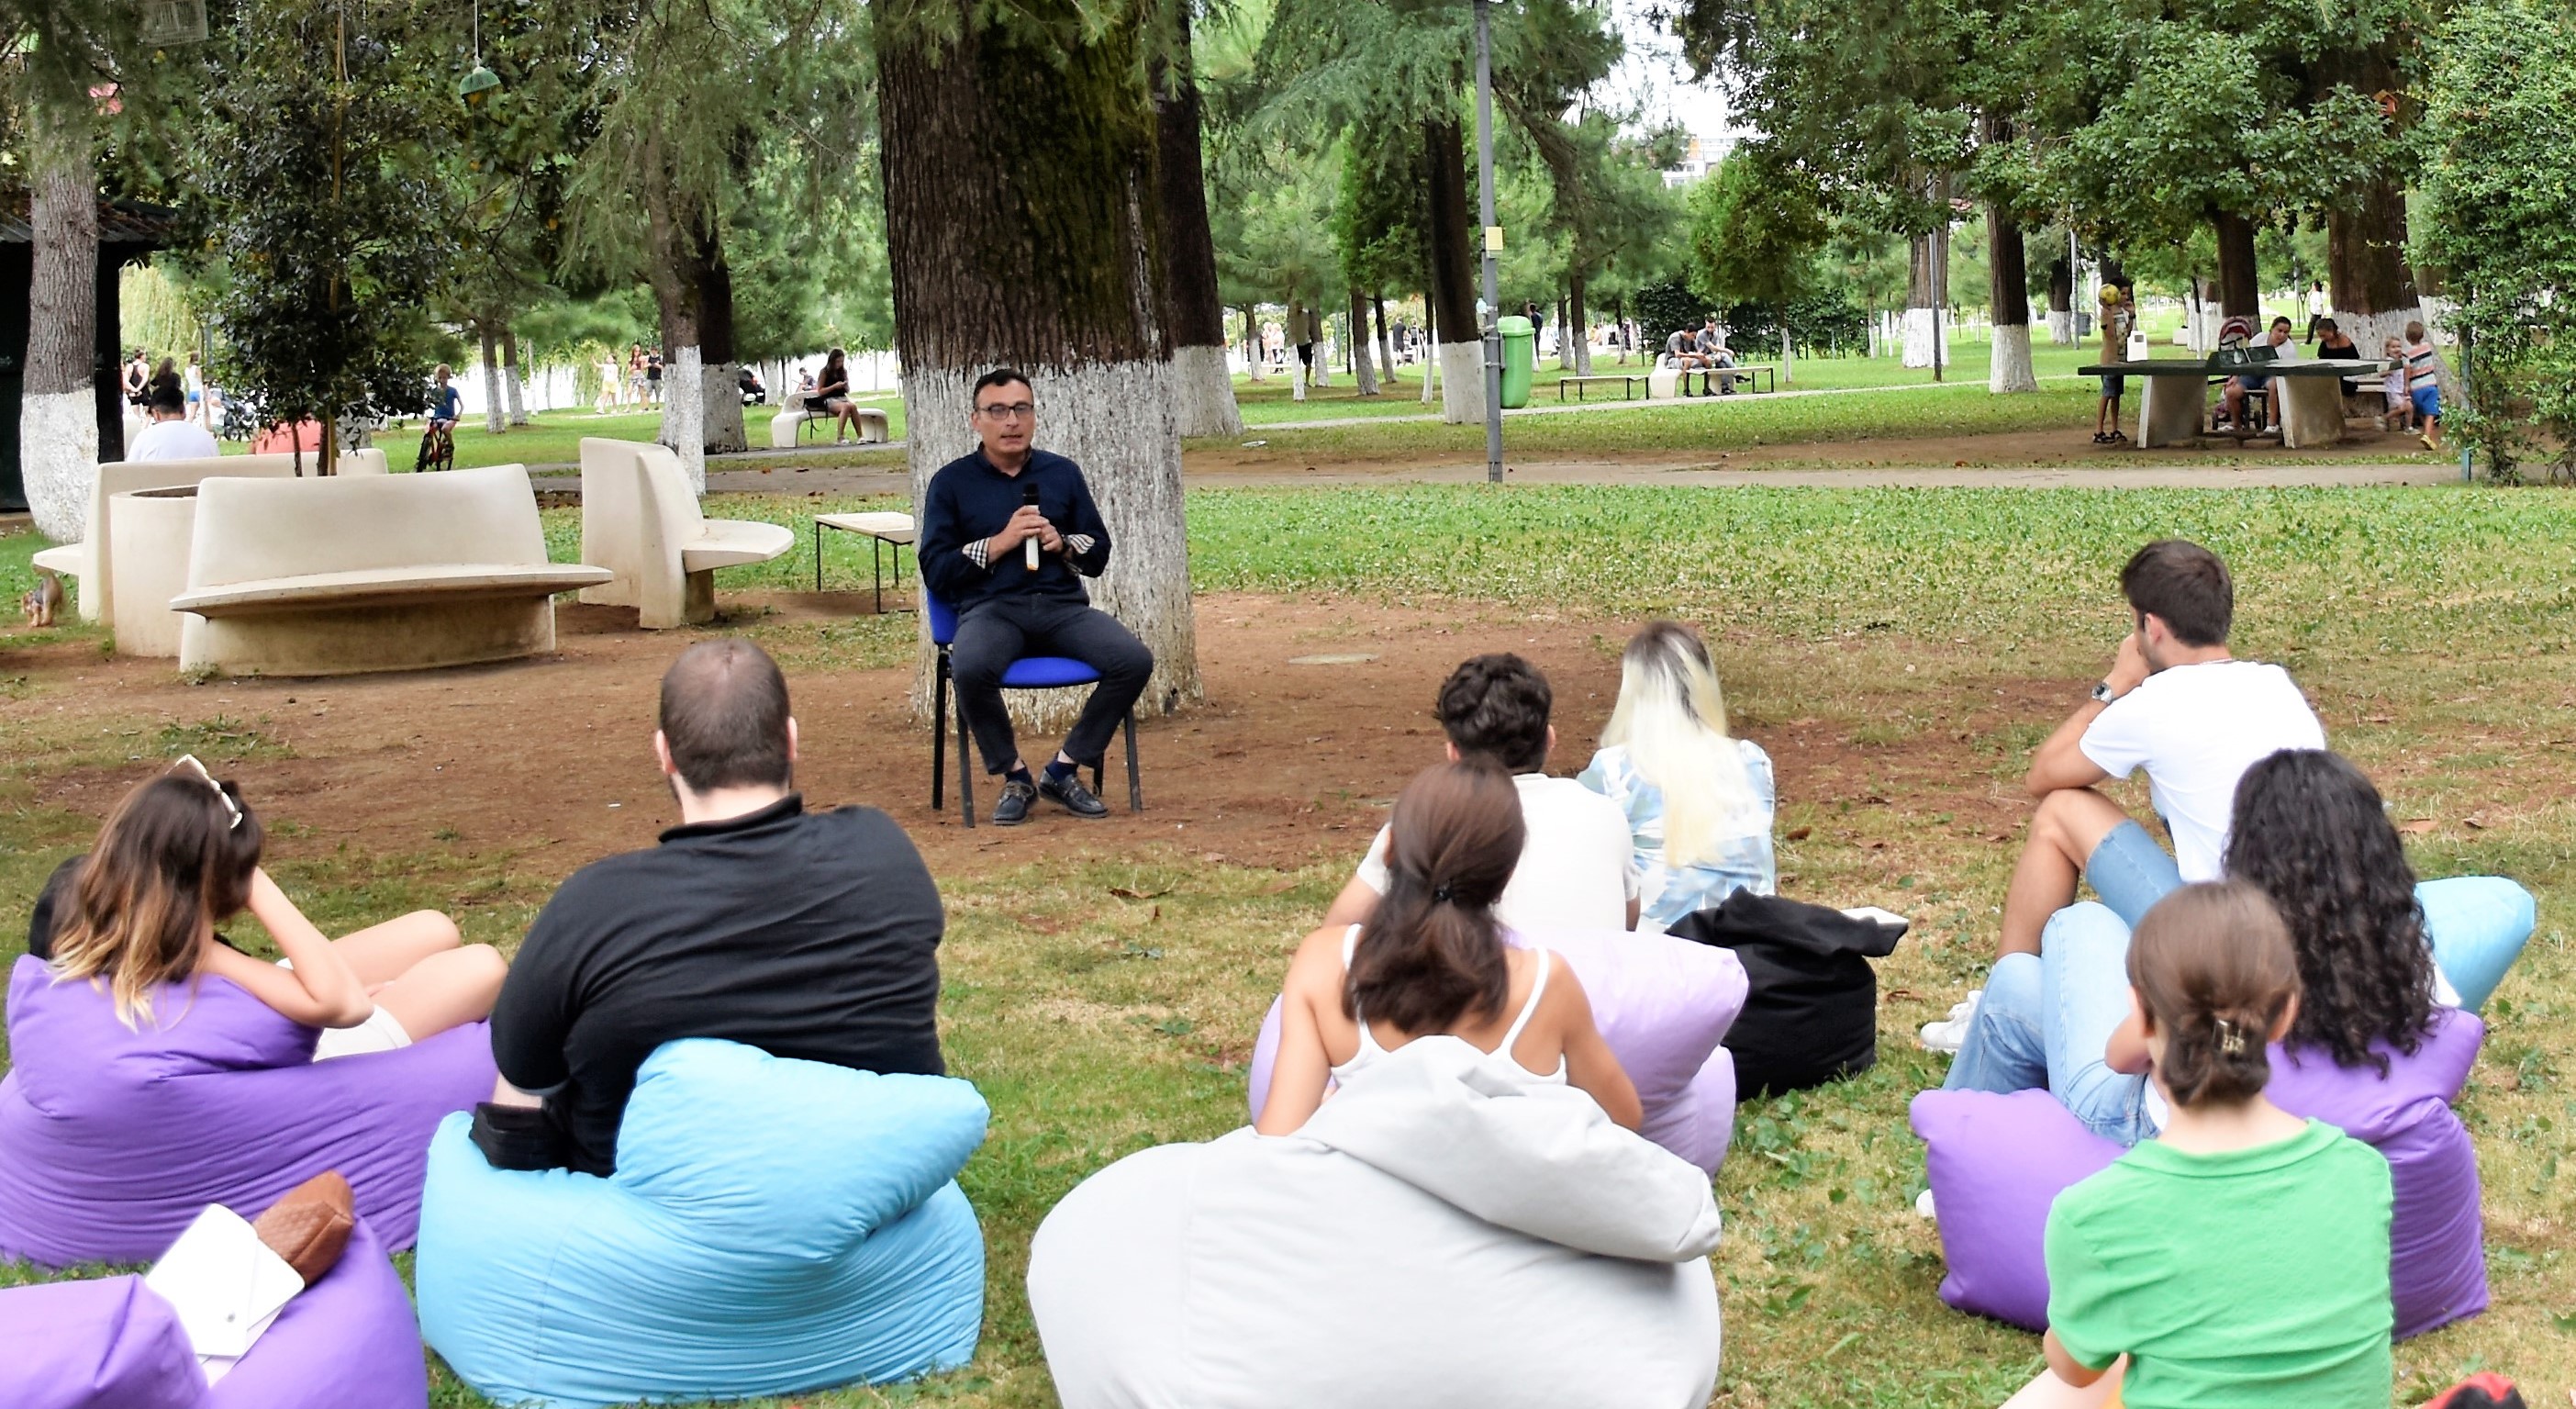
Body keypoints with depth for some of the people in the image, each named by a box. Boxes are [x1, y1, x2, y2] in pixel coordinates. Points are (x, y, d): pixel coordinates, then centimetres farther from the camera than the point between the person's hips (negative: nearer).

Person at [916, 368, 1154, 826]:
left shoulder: (1062, 473, 16)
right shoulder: (952, 482, 7)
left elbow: (1099, 555, 18)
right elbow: (935, 570, 1)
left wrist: (1062, 544, -4)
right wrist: (1001, 542, -9)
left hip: (1062, 604, 3)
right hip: (990, 608, -3)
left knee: (1135, 660, -24)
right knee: (970, 668, -37)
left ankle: (1064, 770, -6)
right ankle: (1014, 777, -12)